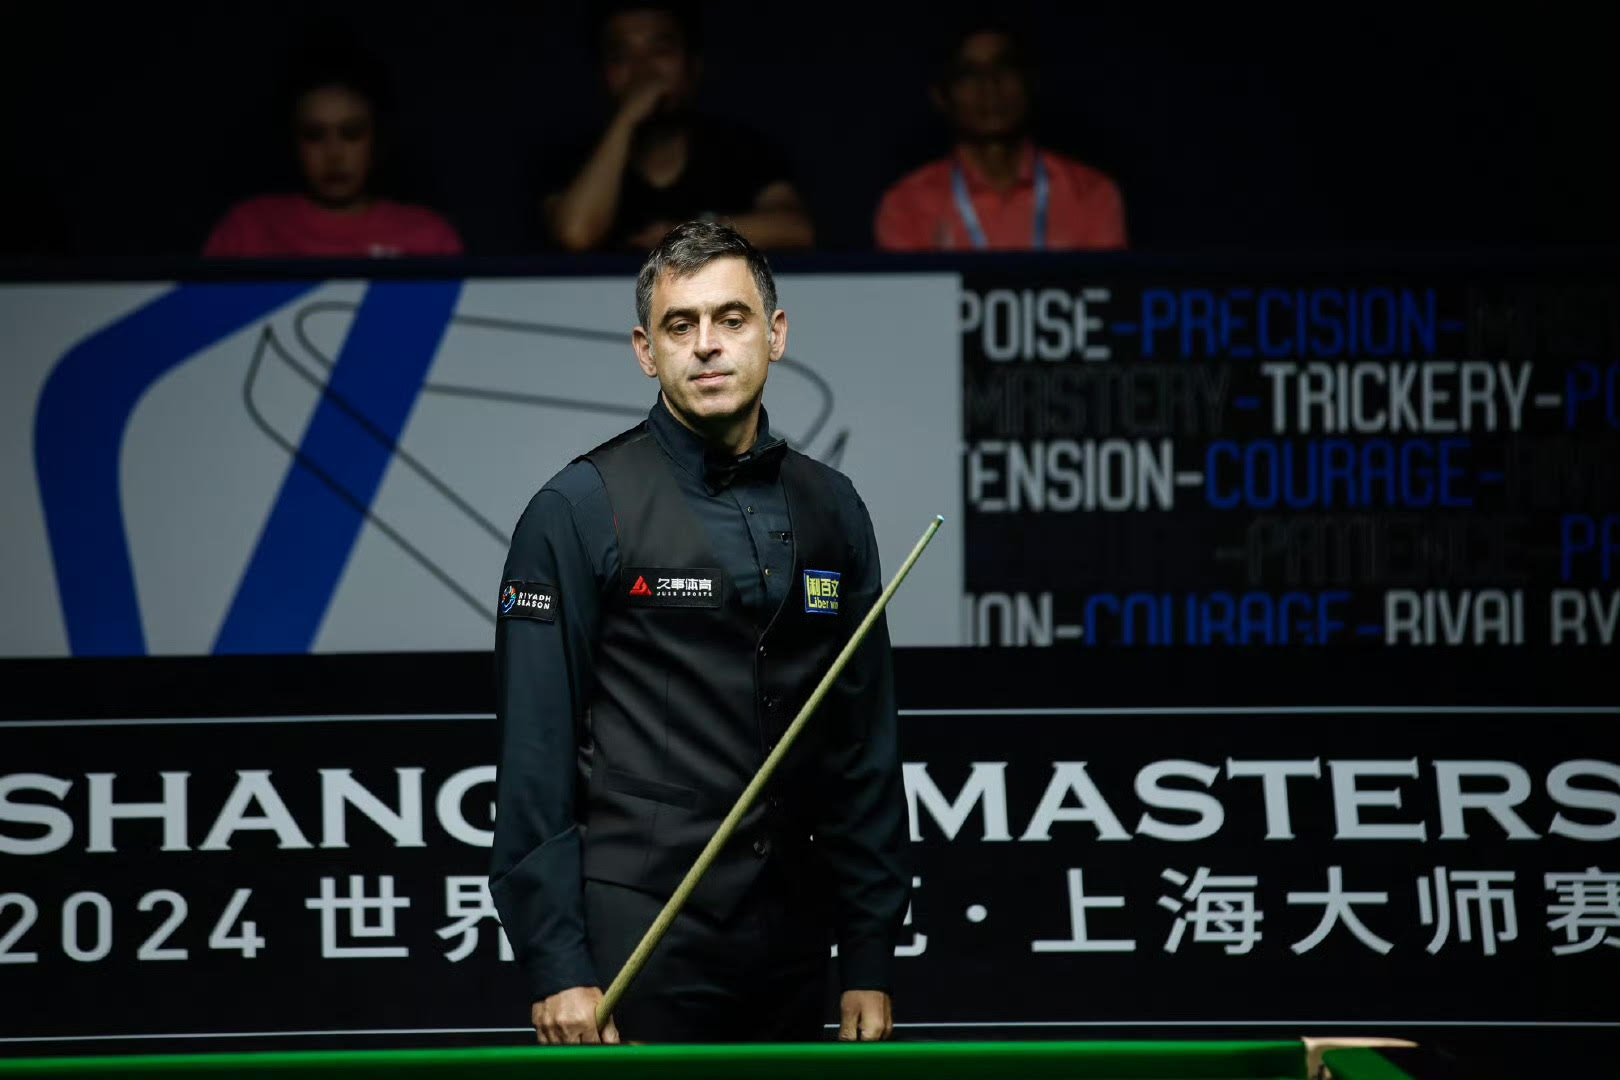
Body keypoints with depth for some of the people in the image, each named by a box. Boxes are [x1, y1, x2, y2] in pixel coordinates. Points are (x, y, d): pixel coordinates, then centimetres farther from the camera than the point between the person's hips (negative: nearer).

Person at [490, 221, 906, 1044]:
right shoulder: (578, 512, -5)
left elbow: (864, 754, 12)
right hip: (638, 942, -5)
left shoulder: (830, 511, 10)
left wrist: (870, 960, 8)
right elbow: (536, 754, -7)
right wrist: (555, 965, -13)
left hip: (789, 946, 5)